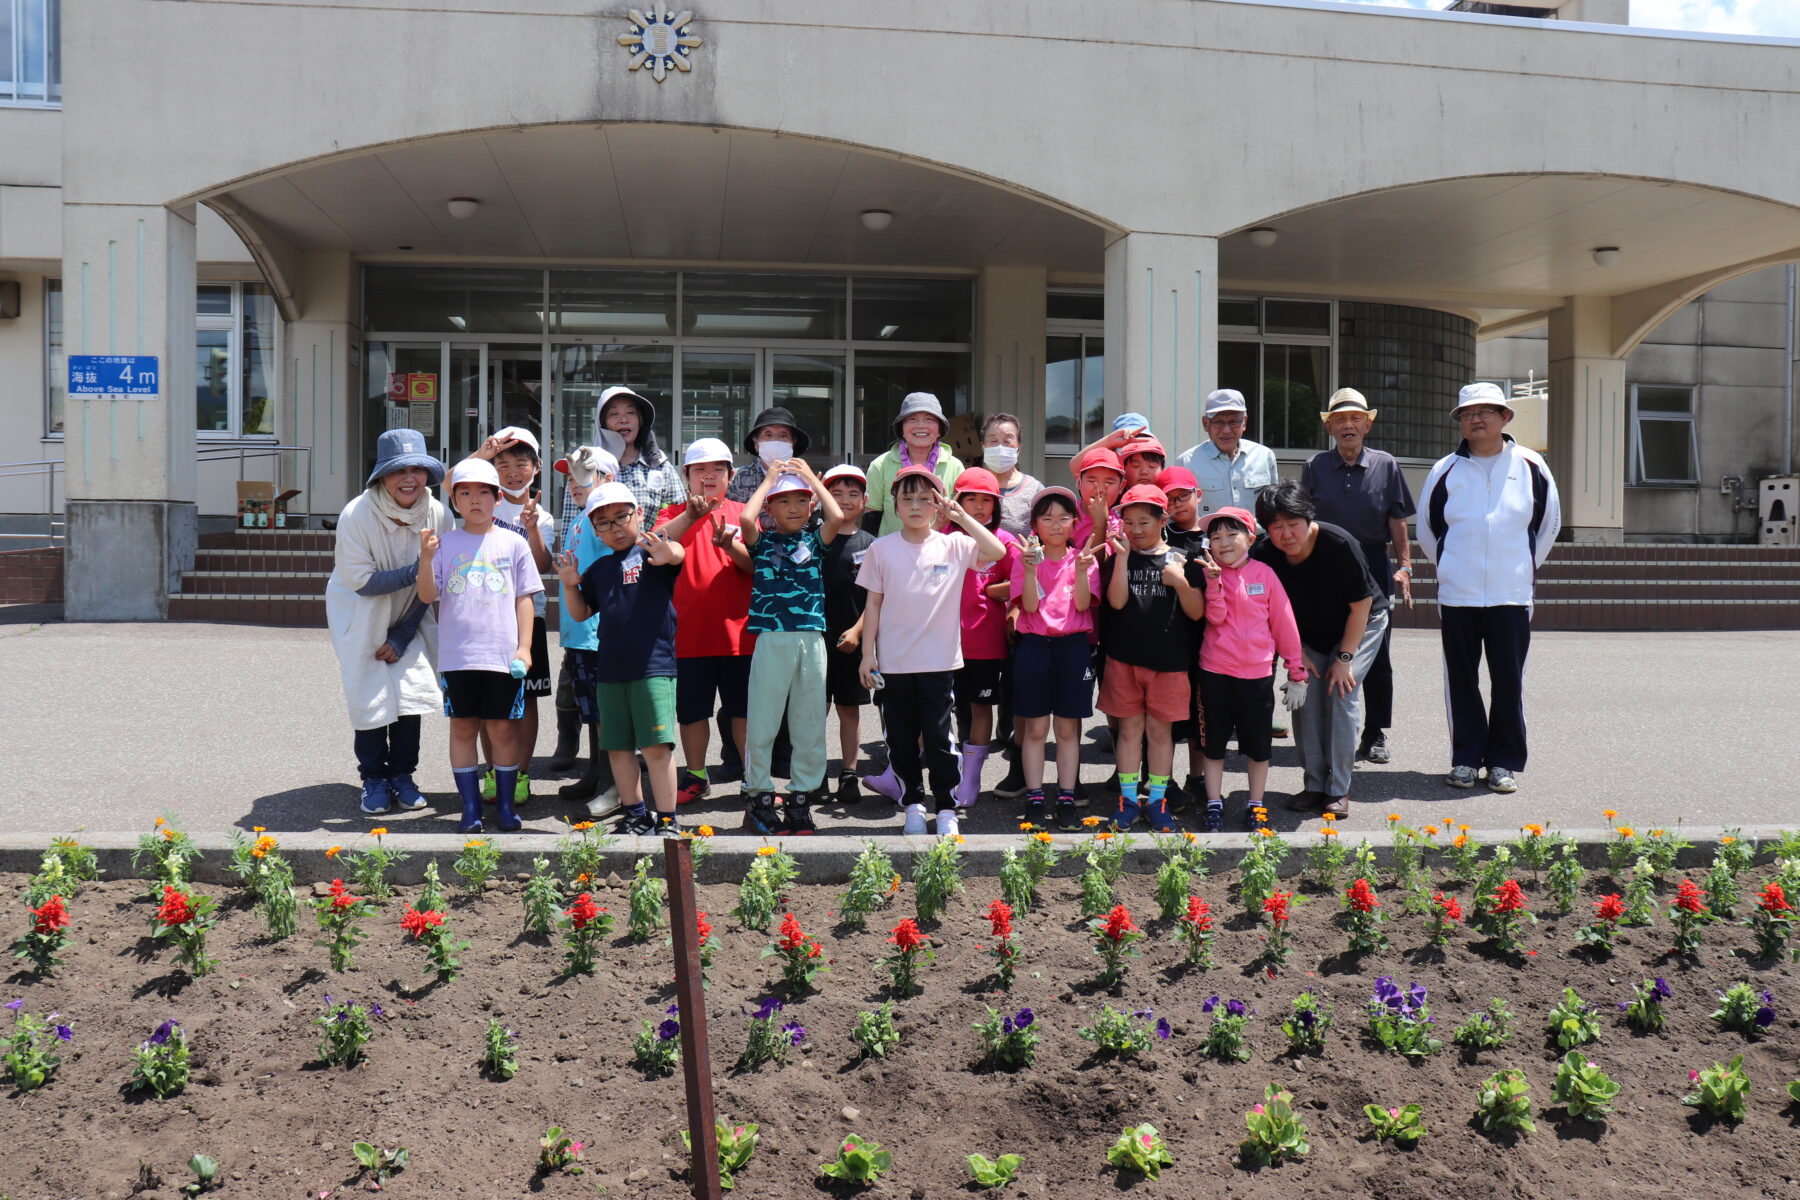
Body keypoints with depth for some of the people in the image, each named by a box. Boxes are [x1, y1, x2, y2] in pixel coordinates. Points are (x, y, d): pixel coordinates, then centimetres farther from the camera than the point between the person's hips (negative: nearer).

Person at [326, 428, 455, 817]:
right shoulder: (357, 514, -25)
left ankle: (403, 776, 14)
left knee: (412, 687, -3)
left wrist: (403, 635, -8)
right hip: (359, 616, -2)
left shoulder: (439, 515, -16)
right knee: (369, 695, -4)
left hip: (409, 616, 3)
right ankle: (373, 780, 13)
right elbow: (362, 581, -23)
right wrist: (415, 570, -33)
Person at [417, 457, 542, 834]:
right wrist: (426, 557, -15)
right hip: (457, 655, 1)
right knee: (463, 727, 6)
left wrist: (524, 647, 0)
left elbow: (524, 598, 6)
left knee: (503, 728, 4)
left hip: (503, 655, -1)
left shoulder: (513, 543, 5)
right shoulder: (445, 543, 6)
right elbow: (428, 595, 0)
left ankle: (506, 805, 16)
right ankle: (470, 807, 14)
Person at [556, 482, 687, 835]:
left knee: (656, 745, -9)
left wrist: (668, 553, -49)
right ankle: (635, 815, 24)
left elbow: (677, 554, -25)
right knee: (617, 747, 11)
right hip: (609, 669, 6)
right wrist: (571, 585, 1)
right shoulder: (598, 569, 15)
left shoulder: (652, 549, -2)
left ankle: (667, 820, 1)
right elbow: (582, 613, 20)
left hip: (654, 665, -6)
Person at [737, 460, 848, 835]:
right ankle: (759, 796, 11)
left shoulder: (815, 540, 11)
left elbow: (837, 517, -7)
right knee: (763, 720, 1)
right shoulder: (762, 541, 7)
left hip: (812, 638, 2)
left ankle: (802, 796, 16)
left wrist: (810, 477, 4)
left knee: (810, 722, 6)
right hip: (771, 638, -2)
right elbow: (746, 518, -13)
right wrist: (769, 479, 2)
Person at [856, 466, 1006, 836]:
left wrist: (962, 517, -11)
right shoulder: (882, 549, 2)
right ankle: (913, 804, 23)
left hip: (939, 661, -1)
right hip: (893, 663, 1)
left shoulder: (953, 545, 1)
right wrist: (867, 653, 1)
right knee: (902, 739, 9)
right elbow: (873, 604, 4)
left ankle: (947, 809, 12)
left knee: (939, 738, 1)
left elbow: (996, 552, -14)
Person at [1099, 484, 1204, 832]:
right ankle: (1128, 799, 17)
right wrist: (1122, 555, -16)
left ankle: (1157, 800, 18)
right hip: (1123, 658, 1)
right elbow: (1117, 601, -13)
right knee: (1129, 728, 7)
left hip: (1169, 660, 0)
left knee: (1160, 729, 7)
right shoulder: (1118, 559, 3)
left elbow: (1197, 612, -1)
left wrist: (1181, 582, -16)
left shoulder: (1181, 561, 2)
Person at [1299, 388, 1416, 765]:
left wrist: (1404, 565, -3)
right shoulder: (1315, 467, 5)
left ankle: (1374, 734, 13)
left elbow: (1397, 522, 5)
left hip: (1373, 566, 0)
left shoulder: (1385, 465, 4)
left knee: (1377, 652, 3)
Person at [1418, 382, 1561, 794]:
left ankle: (1505, 761, 12)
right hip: (1456, 596, 0)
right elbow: (1426, 529, 17)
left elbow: (1549, 523, 18)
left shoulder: (1531, 467, 4)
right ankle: (1466, 758, 14)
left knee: (1509, 681, 2)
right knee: (1461, 681, 5)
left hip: (1511, 595, 0)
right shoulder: (1445, 471, 3)